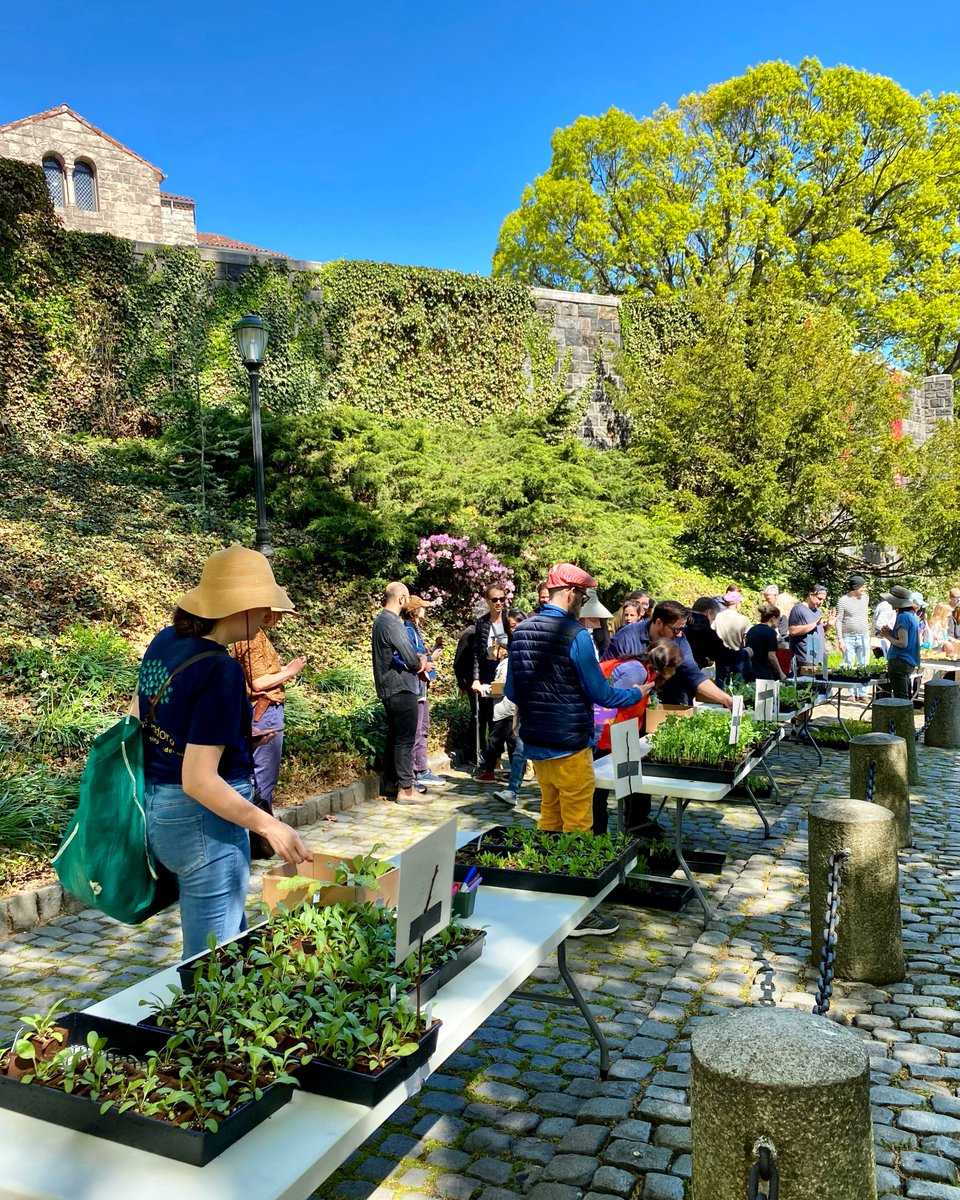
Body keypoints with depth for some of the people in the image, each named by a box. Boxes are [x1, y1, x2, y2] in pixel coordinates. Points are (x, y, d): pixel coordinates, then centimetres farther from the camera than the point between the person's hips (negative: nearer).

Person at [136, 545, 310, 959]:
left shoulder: (164, 642, 2)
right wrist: (269, 826, -18)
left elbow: (136, 718, 15)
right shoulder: (220, 671, -24)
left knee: (233, 936, 23)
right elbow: (199, 780, -25)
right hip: (201, 819, -9)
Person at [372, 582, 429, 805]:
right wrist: (421, 663, 0)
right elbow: (410, 657, -22)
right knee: (405, 739, -5)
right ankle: (405, 789, -2)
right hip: (401, 688, -10)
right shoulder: (391, 623, -19)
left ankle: (389, 783, 26)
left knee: (394, 736, 18)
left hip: (389, 688, 10)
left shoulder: (380, 620, 14)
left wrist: (418, 659, 0)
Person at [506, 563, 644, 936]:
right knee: (577, 828, 2)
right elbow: (601, 694, -12)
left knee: (549, 820, 19)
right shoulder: (575, 635, -17)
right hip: (569, 746, -7)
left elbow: (511, 691, 12)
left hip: (535, 744, 7)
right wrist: (637, 693, 5)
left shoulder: (521, 630, 4)